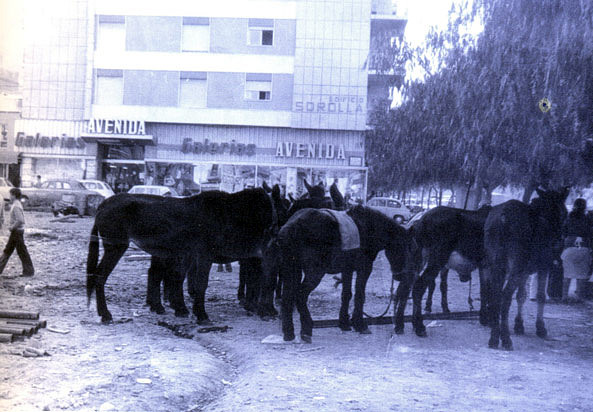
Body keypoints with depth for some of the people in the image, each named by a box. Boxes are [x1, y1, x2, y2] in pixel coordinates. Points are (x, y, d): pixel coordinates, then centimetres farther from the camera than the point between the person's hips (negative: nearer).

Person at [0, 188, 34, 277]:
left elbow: (20, 220, -30)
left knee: (22, 251, -4)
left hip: (16, 232, -10)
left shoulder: (16, 206, -19)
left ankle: (29, 271, 1)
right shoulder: (18, 205, 12)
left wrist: (12, 227, -18)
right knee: (7, 250, 14)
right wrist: (12, 226, 14)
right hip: (16, 232, 10)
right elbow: (21, 219, 22)